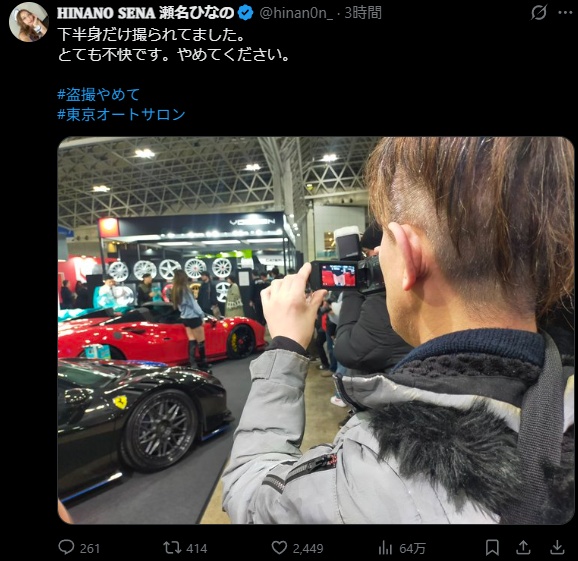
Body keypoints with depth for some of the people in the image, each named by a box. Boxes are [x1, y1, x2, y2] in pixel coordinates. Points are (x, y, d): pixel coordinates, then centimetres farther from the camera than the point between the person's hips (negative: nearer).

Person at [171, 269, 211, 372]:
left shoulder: (175, 290, 6)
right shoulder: (186, 289, -18)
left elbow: (176, 305, 12)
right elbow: (193, 304, -15)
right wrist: (202, 315, -8)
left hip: (185, 318, 8)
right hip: (193, 317, -8)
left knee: (192, 341, 12)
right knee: (200, 341, 2)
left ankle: (193, 364, 13)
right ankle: (203, 363, 9)